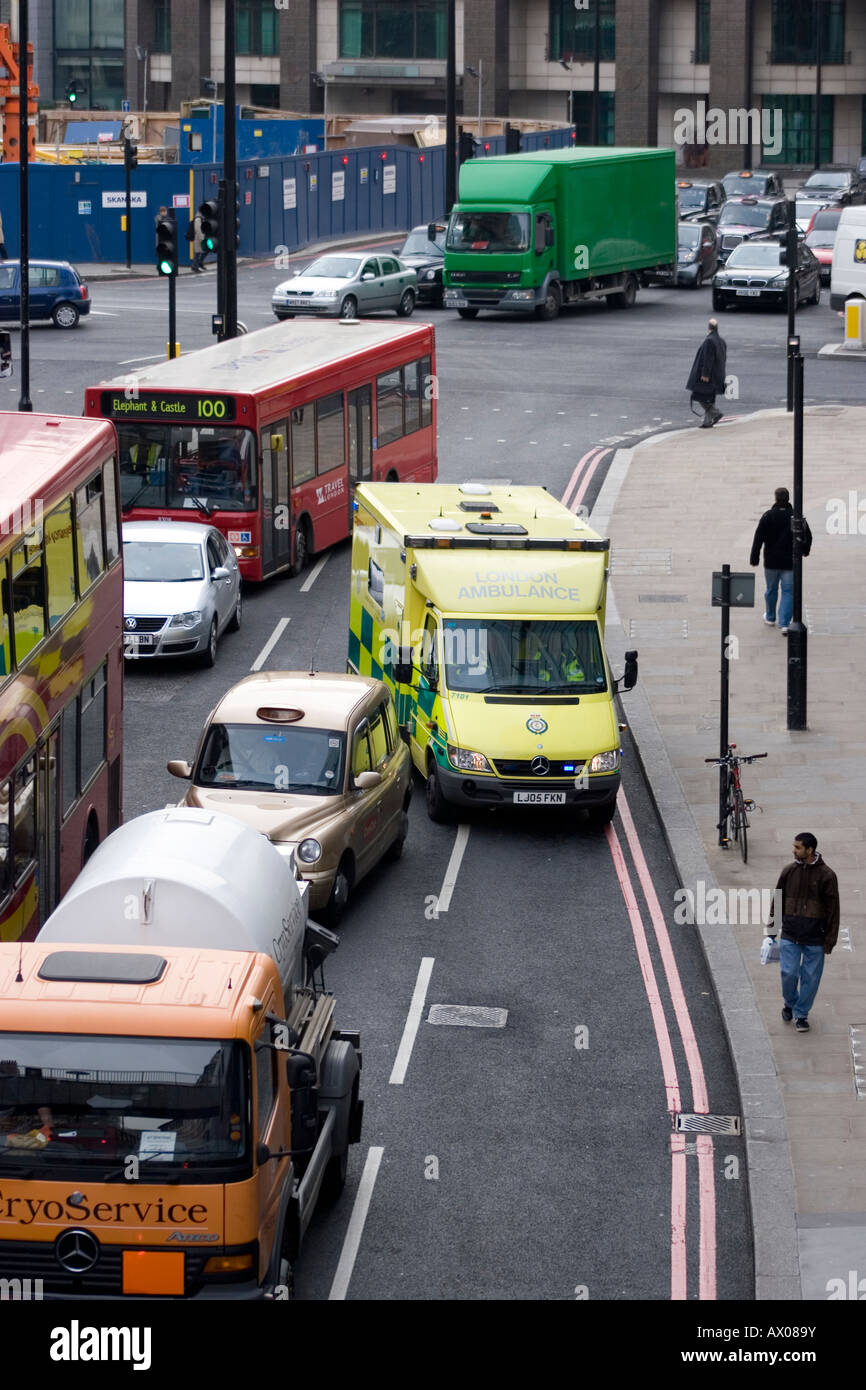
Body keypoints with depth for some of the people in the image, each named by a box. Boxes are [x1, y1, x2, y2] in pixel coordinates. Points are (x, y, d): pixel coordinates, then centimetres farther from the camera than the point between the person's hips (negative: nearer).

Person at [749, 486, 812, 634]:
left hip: (771, 561, 0)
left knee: (771, 589, 18)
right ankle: (784, 623, -7)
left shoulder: (768, 516, -8)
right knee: (788, 591, 3)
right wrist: (805, 550, 25)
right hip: (790, 562, 0)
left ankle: (770, 617, 35)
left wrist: (754, 558, -3)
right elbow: (808, 536, 5)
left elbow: (758, 538, -9)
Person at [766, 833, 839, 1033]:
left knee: (811, 977, 4)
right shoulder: (789, 871, 2)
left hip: (815, 938, -2)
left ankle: (801, 1013, 20)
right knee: (789, 973, -4)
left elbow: (833, 909, -2)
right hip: (790, 935, 2)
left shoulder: (826, 875, -6)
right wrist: (771, 930, 11)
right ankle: (790, 1004, 23)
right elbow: (777, 902, 11)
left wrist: (830, 941, -3)